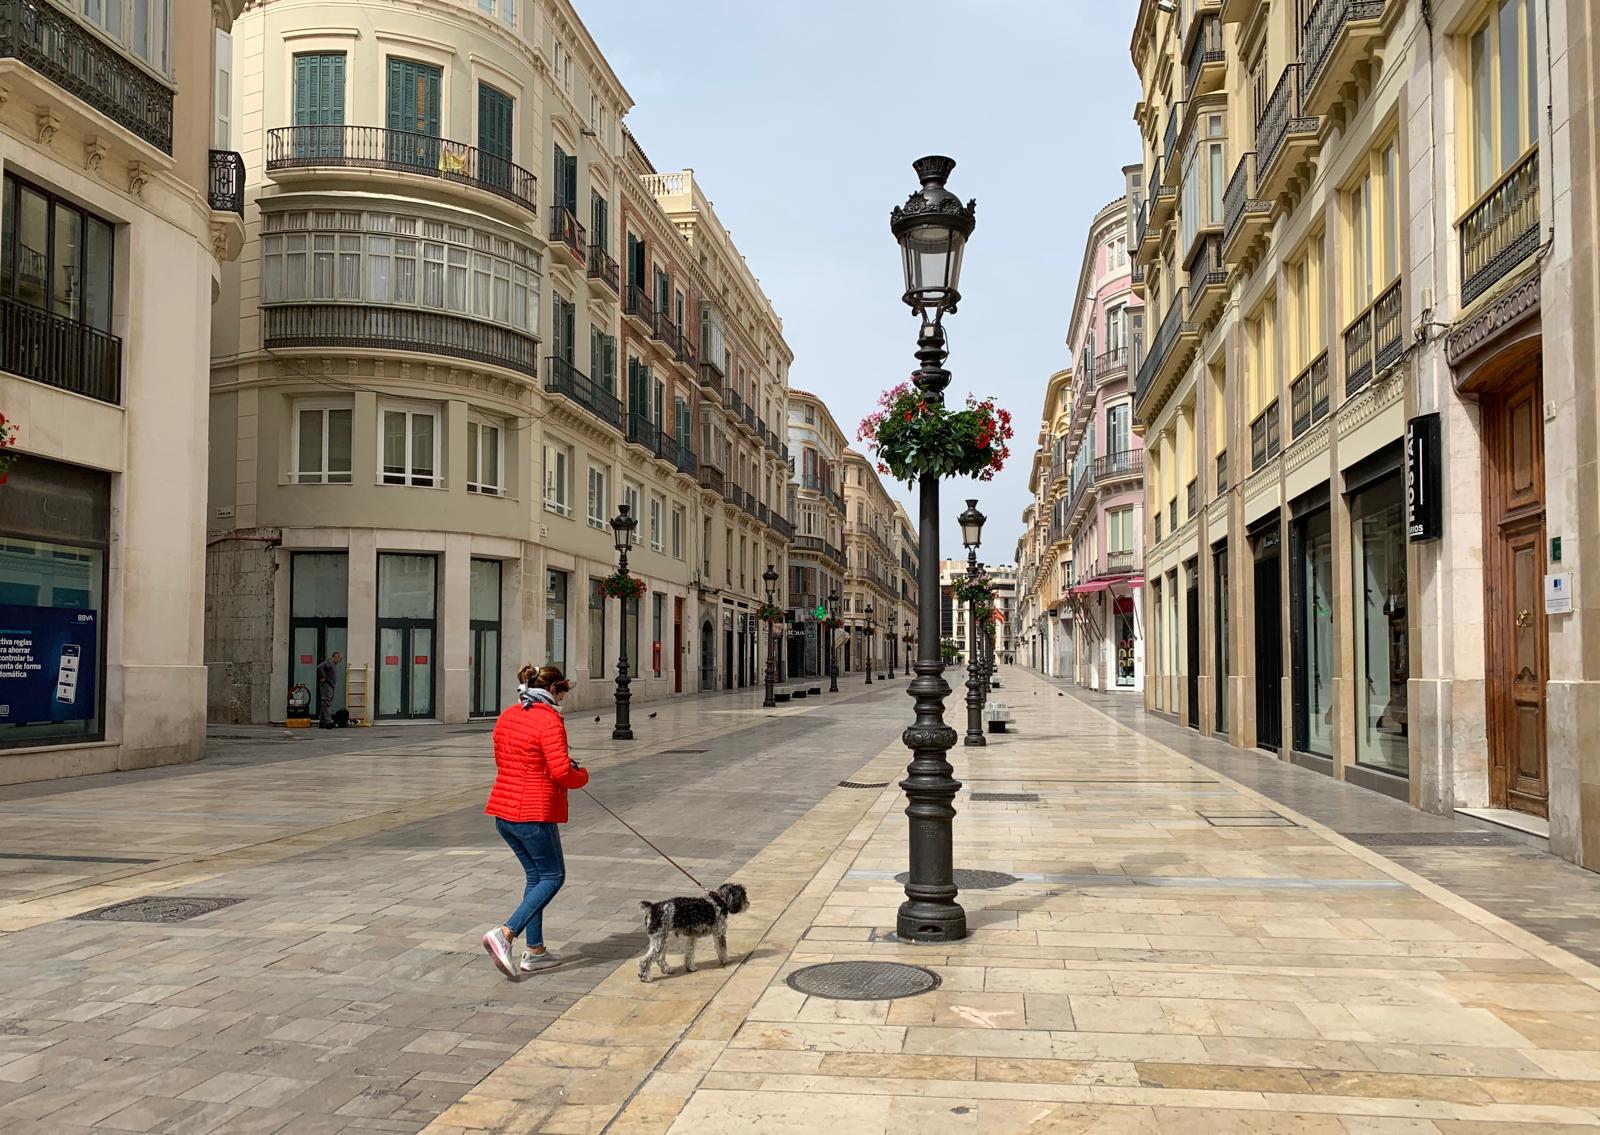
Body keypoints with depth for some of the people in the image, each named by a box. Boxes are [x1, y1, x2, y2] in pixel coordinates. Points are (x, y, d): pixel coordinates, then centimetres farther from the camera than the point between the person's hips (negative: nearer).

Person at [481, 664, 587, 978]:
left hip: (503, 811, 9)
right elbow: (561, 772, -21)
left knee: (535, 875, 18)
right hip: (533, 814, -8)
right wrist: (582, 775, 1)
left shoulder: (507, 717, 10)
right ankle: (504, 935, -8)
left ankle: (534, 951, 21)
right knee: (553, 876, 6)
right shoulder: (549, 721, -15)